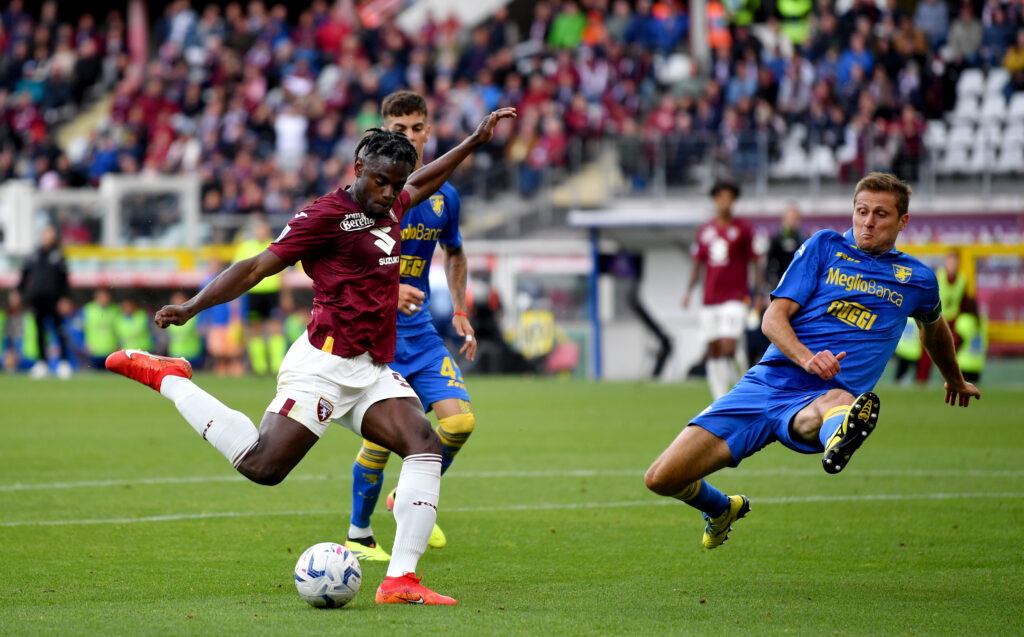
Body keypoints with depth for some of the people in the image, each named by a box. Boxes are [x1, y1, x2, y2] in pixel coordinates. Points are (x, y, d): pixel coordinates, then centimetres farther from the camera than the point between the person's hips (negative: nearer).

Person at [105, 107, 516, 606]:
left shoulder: (389, 209, 17)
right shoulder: (327, 215, -8)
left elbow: (421, 182, 41)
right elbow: (257, 268, -10)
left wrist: (476, 141, 42)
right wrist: (192, 307, -18)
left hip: (372, 373, 8)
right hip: (325, 364, -8)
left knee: (425, 446, -13)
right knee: (262, 466, -16)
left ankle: (400, 580, -17)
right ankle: (167, 379, 5)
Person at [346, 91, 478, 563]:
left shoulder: (444, 196, 7)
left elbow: (454, 254, 25)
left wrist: (460, 312, 17)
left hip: (420, 330, 5)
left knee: (460, 418, -10)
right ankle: (358, 535, 11)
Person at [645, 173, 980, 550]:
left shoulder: (917, 279, 16)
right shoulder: (825, 246, 11)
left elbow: (934, 327, 41)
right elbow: (774, 317, 2)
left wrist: (955, 380, 56)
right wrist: (807, 358, -19)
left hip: (821, 396, -1)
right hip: (768, 380, 1)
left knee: (839, 401, -43)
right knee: (661, 479, -6)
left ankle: (838, 434, -80)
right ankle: (721, 509, 27)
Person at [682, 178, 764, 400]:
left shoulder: (743, 229, 1)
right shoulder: (704, 231, 11)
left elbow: (755, 263, 2)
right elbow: (697, 264, 18)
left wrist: (759, 295, -4)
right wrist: (689, 290, 5)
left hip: (735, 298, -4)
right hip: (710, 301, 4)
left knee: (729, 347, -19)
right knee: (714, 351, 3)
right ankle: (720, 400, 8)